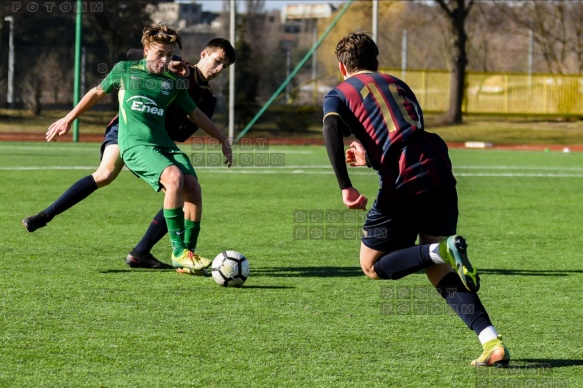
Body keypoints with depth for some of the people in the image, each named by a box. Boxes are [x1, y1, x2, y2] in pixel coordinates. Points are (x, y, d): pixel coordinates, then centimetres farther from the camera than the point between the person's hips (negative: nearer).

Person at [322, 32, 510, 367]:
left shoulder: (339, 94, 13)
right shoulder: (398, 85, 28)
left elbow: (332, 131, -9)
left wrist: (346, 188, -15)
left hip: (404, 182, -5)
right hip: (440, 170, 5)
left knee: (373, 266, 12)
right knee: (439, 271, 14)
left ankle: (442, 250, -16)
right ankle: (492, 342, -5)